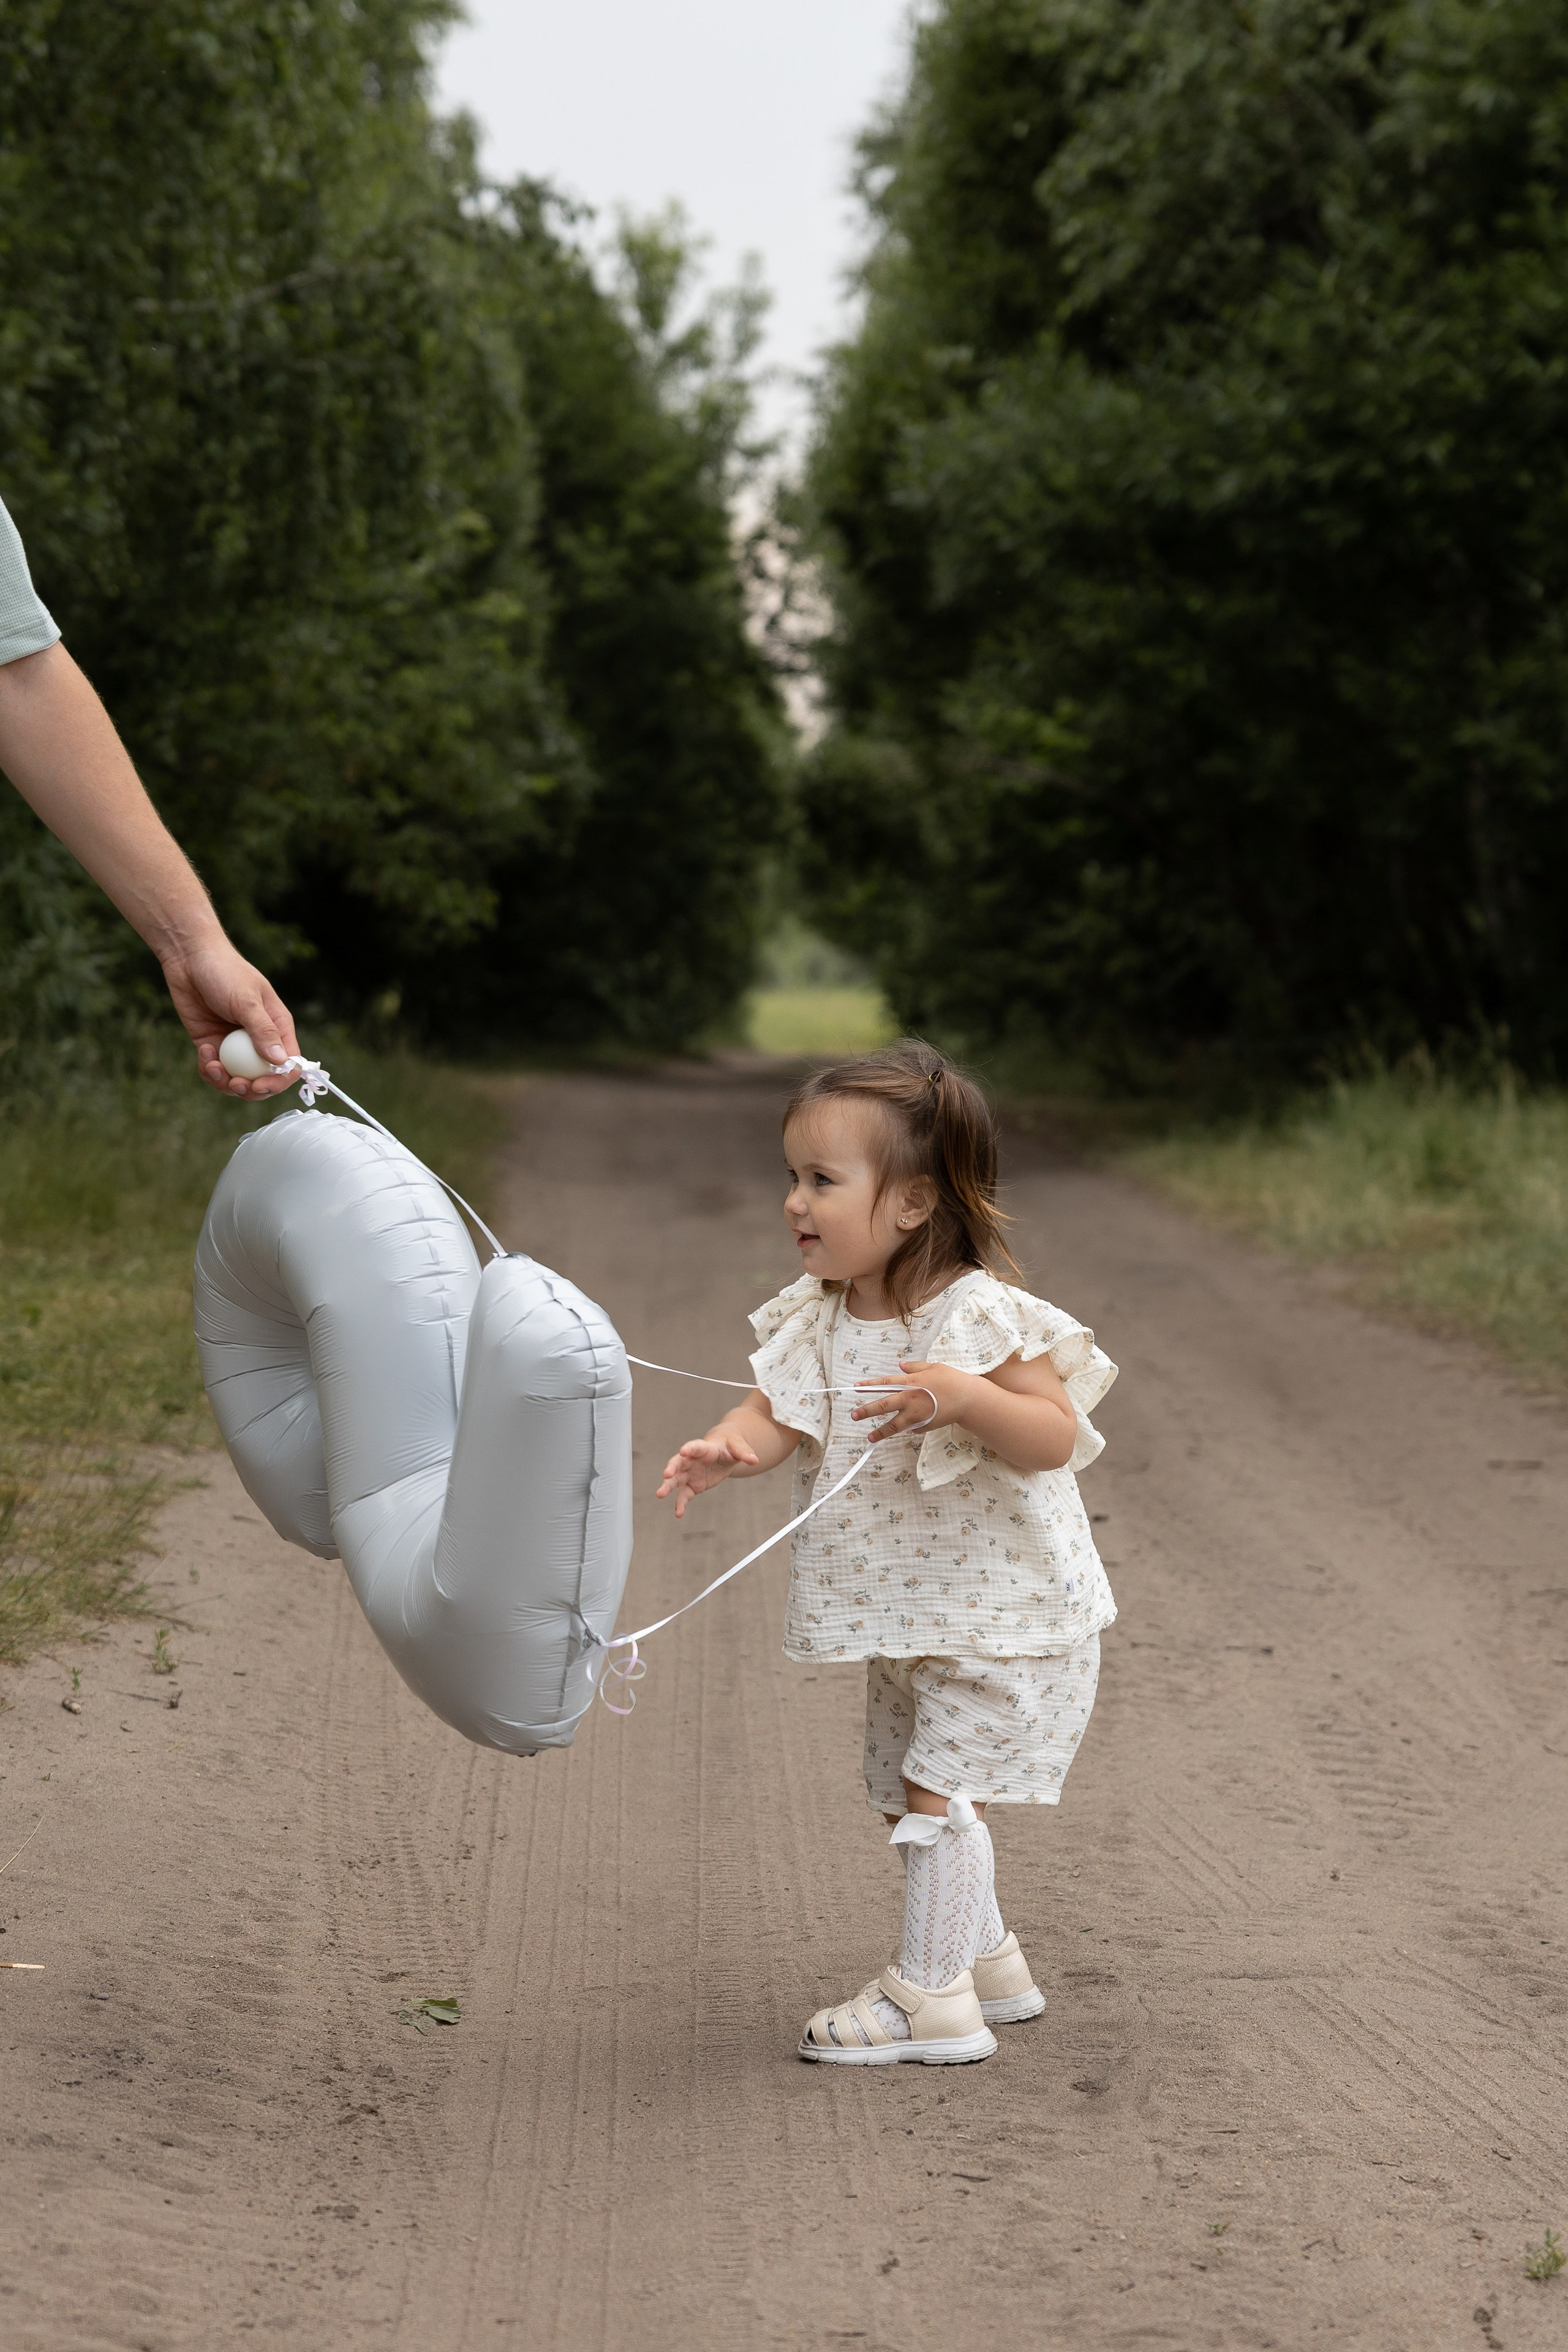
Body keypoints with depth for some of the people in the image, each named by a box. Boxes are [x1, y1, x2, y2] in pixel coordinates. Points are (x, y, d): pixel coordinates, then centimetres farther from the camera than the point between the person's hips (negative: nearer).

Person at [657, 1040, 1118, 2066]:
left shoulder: (980, 1319, -22)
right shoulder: (821, 1319, -1)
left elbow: (1055, 1438, -24)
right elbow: (778, 1412, -10)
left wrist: (961, 1398, -41)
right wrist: (725, 1451, -33)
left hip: (997, 1608, -8)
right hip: (903, 1614, 8)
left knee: (940, 1790, -10)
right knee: (915, 1793, 17)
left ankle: (932, 1997, -2)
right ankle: (989, 1963, 33)